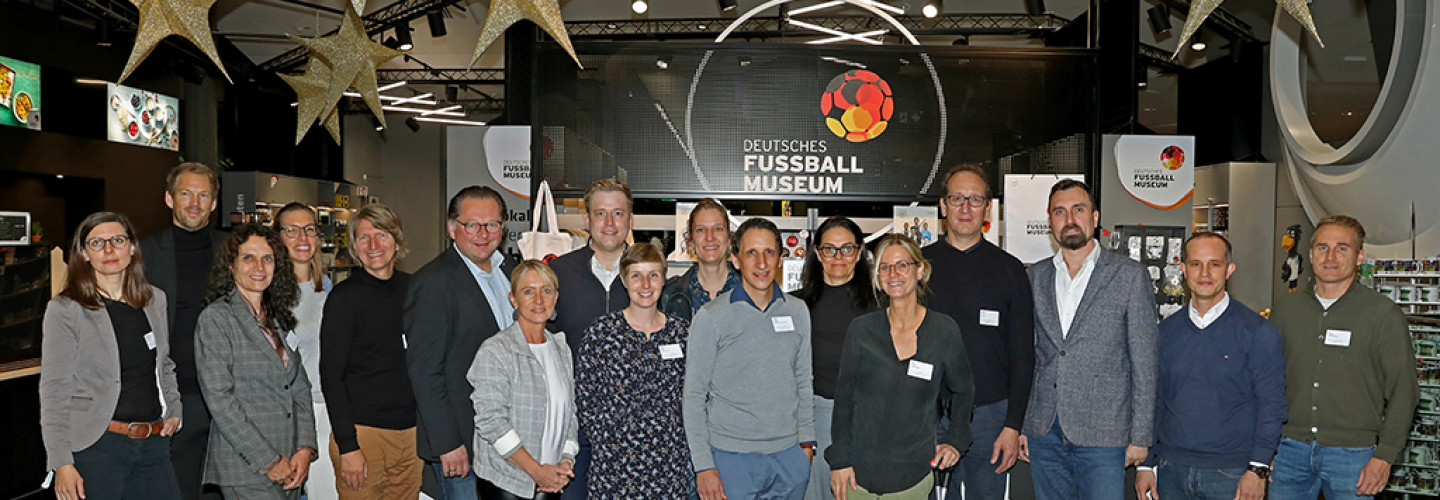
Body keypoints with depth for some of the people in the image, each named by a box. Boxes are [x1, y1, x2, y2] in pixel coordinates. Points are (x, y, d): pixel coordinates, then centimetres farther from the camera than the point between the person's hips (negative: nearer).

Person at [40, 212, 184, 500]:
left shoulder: (155, 300, 10)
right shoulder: (65, 310, -4)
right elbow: (54, 391, -6)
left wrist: (174, 410, 10)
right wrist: (61, 463, -11)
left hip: (154, 444, 4)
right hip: (96, 445, -4)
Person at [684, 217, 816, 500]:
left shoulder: (798, 312, 6)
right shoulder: (712, 317, -6)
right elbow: (694, 395, -5)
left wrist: (807, 442, 9)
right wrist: (703, 465, -9)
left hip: (789, 455, 4)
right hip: (731, 456, -3)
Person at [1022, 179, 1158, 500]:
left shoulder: (1130, 276, -2)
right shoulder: (1036, 277, 9)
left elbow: (1144, 364, -2)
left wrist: (1140, 436, -5)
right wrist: (1018, 424, 9)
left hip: (1101, 434, -3)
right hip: (1044, 433, 4)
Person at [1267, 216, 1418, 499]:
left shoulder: (1383, 313, -2)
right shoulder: (1285, 309, 8)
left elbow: (1403, 390, -3)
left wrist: (1384, 456, -9)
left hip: (1352, 453, -3)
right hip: (1291, 448, 3)